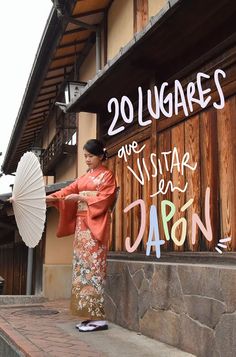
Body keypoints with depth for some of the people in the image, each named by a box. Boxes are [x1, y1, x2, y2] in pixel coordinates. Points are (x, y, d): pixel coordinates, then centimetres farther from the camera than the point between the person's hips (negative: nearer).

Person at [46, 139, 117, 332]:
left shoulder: (107, 175, 1)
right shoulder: (84, 177, 21)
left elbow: (104, 200, -10)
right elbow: (69, 190, 11)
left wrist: (81, 198, -15)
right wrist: (48, 198, -3)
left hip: (96, 227, -7)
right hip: (82, 226, 7)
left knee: (92, 268, -11)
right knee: (82, 267, 4)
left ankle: (99, 317, -8)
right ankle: (91, 315, 9)